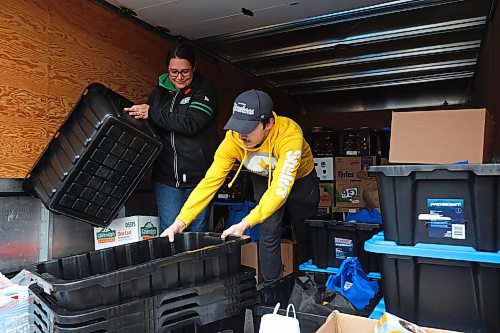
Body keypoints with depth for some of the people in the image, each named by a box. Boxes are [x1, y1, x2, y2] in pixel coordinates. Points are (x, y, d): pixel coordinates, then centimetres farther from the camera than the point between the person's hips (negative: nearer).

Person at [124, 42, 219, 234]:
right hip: (166, 177, 3)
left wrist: (152, 114, -15)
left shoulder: (205, 92, 0)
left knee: (198, 233, 6)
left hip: (199, 177, -3)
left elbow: (190, 124, -16)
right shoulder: (158, 94, 13)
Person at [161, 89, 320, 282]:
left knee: (305, 232, 11)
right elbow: (210, 181, -30)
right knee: (268, 232, -9)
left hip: (301, 178, -2)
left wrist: (246, 223, -54)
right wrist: (181, 220, -37)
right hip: (264, 179, 2)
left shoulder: (289, 134, -43)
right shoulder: (233, 139, -32)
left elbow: (280, 188, -46)